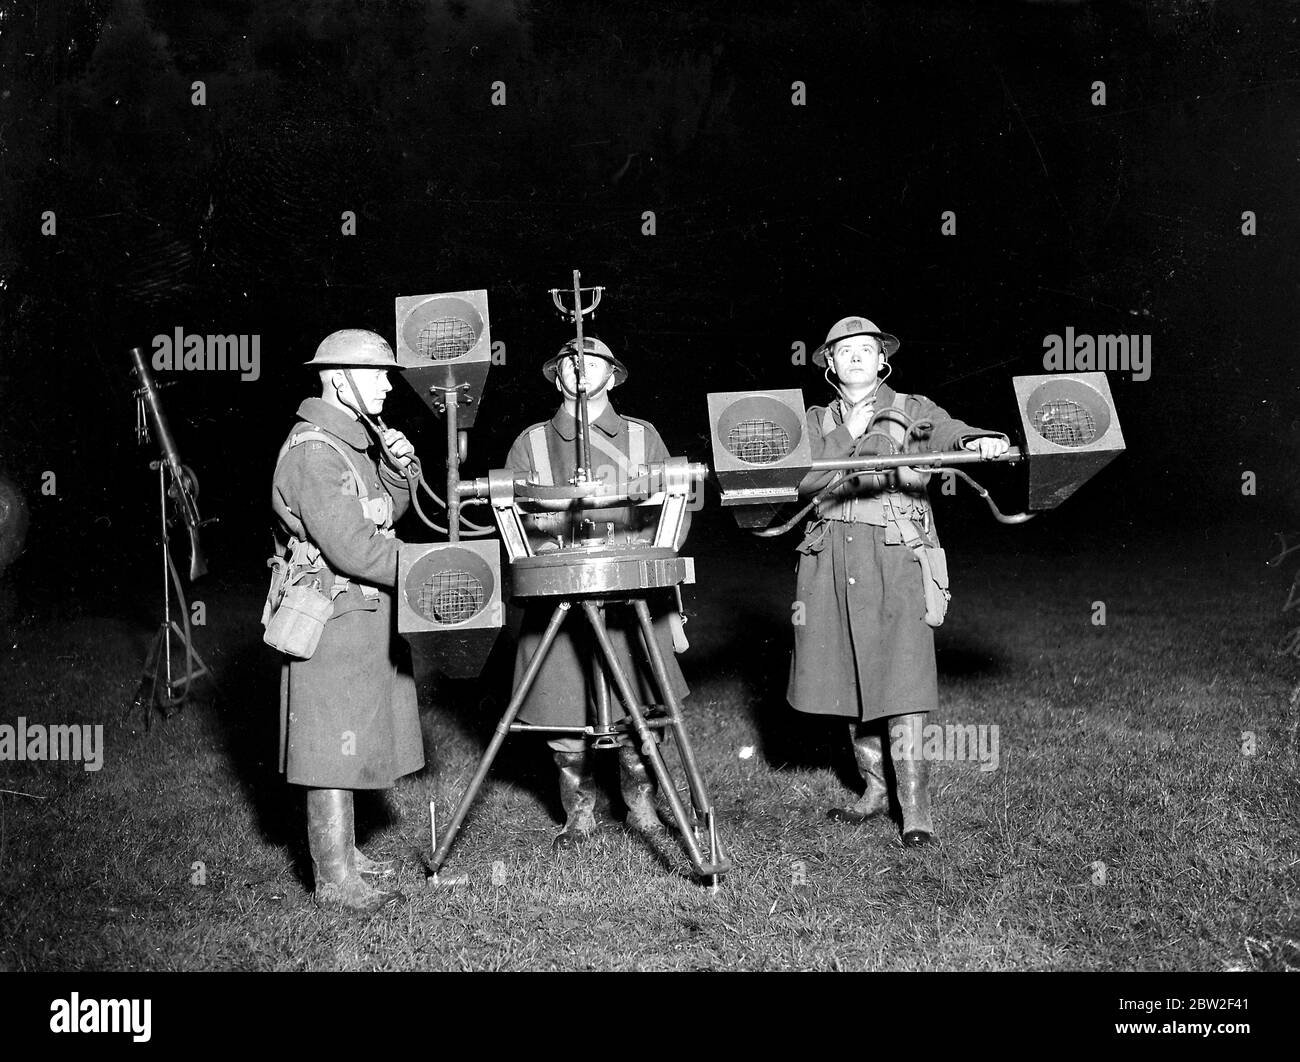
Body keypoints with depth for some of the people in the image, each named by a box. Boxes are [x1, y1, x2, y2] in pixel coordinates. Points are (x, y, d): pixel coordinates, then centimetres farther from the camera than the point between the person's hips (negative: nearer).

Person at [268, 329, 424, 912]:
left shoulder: (353, 440, 14)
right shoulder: (312, 451, -18)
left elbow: (386, 514, 21)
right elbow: (350, 546, -24)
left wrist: (397, 469, 2)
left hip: (365, 611, 10)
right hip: (334, 616, -10)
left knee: (358, 735, 17)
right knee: (337, 746, -3)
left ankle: (342, 852, 29)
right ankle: (335, 880, 6)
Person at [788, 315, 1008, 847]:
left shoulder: (912, 411, 7)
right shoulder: (817, 422, 16)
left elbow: (951, 432, -12)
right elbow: (804, 479, 1)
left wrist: (981, 441, -33)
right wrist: (847, 435, -9)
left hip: (896, 557, -3)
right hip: (832, 559, 4)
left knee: (897, 679, -10)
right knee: (849, 678, 8)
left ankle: (915, 808, -6)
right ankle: (874, 790, 21)